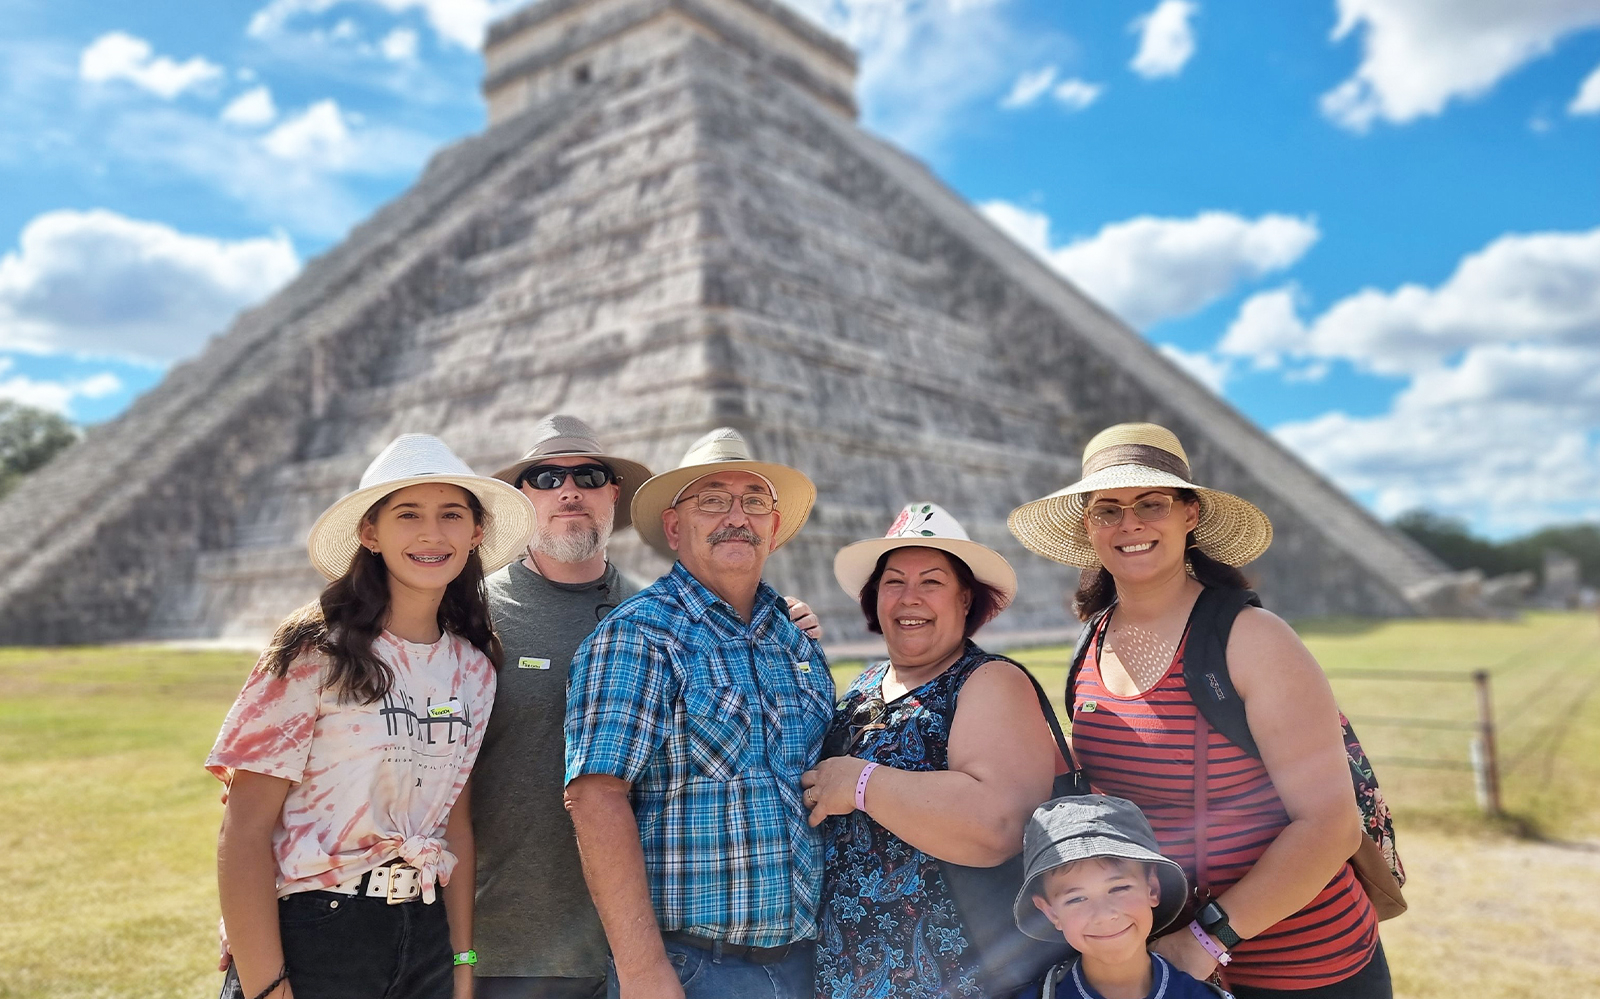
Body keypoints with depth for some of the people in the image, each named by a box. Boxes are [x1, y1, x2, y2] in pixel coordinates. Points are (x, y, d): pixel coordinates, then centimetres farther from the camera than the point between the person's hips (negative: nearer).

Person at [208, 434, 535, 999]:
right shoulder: (316, 651, -13)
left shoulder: (474, 669, 1)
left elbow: (455, 819, 7)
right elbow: (245, 832, -13)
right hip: (310, 936, -4)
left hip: (426, 937, 5)